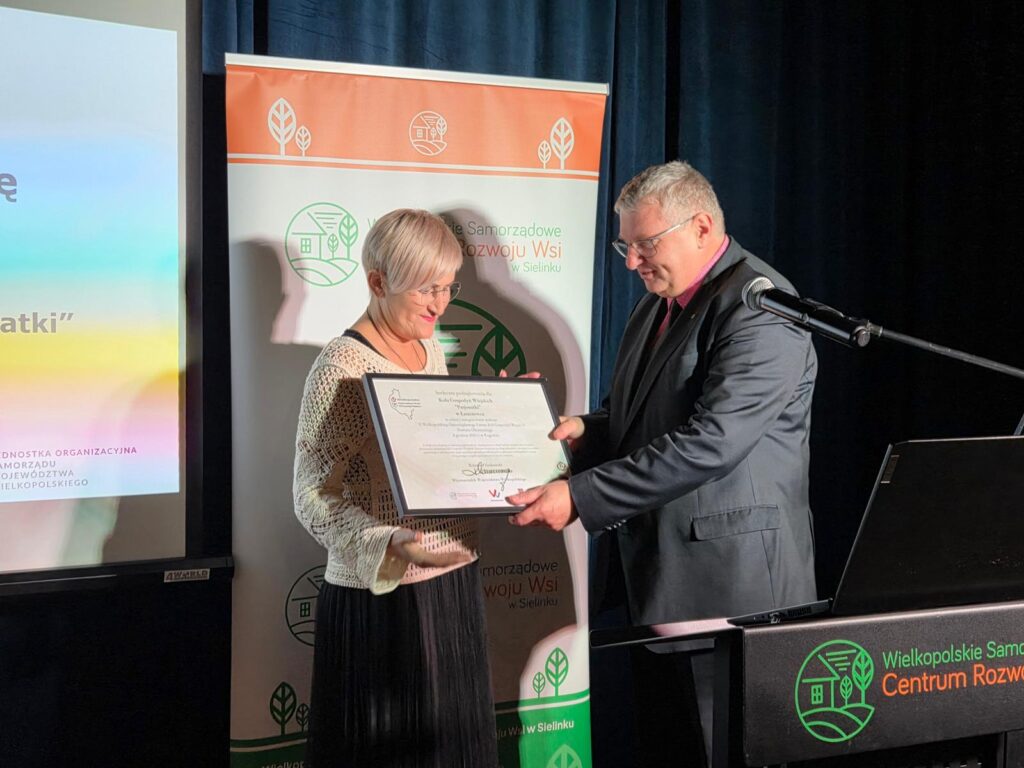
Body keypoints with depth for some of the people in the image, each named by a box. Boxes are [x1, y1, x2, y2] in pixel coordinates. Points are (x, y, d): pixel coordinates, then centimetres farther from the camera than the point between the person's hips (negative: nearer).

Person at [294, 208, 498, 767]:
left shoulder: (430, 351, 10)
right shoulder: (341, 366, -15)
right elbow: (314, 496, -19)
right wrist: (389, 544, -32)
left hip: (454, 582, 8)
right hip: (382, 595, -8)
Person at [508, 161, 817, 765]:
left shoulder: (761, 308, -16)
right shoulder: (658, 305, 15)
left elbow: (712, 441, -25)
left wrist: (580, 496, -26)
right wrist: (587, 431, 1)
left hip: (732, 578, -9)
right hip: (656, 576, 9)